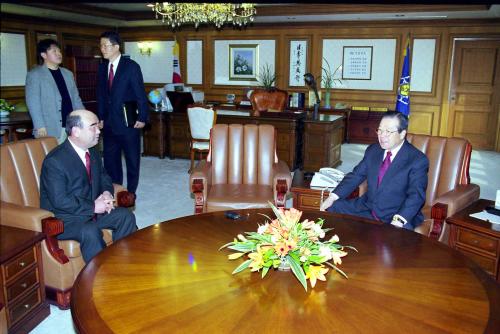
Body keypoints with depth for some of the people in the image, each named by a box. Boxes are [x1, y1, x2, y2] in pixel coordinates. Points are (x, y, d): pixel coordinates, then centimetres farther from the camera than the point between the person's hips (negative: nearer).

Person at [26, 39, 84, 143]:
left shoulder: (68, 74, 17)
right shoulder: (34, 74, 1)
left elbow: (76, 99, 17)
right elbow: (33, 102, -5)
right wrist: (40, 126, -13)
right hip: (50, 129, -4)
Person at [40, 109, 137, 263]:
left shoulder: (93, 153, 5)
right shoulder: (54, 161, -20)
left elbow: (104, 177, 19)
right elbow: (60, 201, -25)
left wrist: (107, 193, -4)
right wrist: (93, 207, -22)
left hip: (92, 210, 8)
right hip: (63, 219, -8)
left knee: (126, 216, -7)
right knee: (90, 231, -34)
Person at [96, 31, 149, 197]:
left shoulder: (131, 66, -9)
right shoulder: (102, 67, 8)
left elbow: (140, 94, -9)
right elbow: (101, 94, 12)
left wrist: (142, 118, -12)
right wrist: (101, 117, 8)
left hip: (128, 121, -6)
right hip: (109, 122, 6)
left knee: (132, 159, 5)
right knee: (110, 159, 11)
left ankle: (130, 193, 18)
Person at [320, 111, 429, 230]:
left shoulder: (418, 160, -11)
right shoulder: (373, 150, 8)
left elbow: (416, 195, -20)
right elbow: (356, 175, 9)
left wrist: (398, 221, -36)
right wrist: (332, 197, -4)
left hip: (393, 217, -6)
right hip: (367, 209, 6)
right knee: (333, 208, -4)